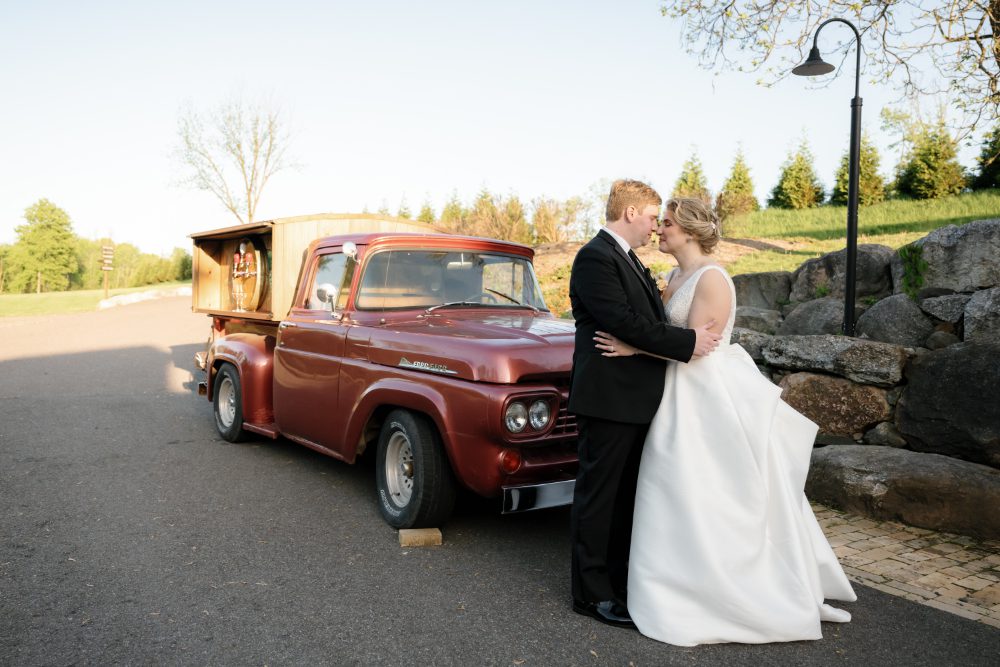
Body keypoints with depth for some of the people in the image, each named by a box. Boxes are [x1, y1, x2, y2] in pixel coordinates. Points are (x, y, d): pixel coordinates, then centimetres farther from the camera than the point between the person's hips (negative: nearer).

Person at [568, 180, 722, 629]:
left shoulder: (628, 260, 17)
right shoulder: (595, 258, -15)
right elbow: (624, 323, -23)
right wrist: (687, 342, -17)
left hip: (635, 399, 10)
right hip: (608, 398, -10)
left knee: (626, 493, 18)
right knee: (598, 494, 0)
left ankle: (620, 578, 32)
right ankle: (591, 594, 12)